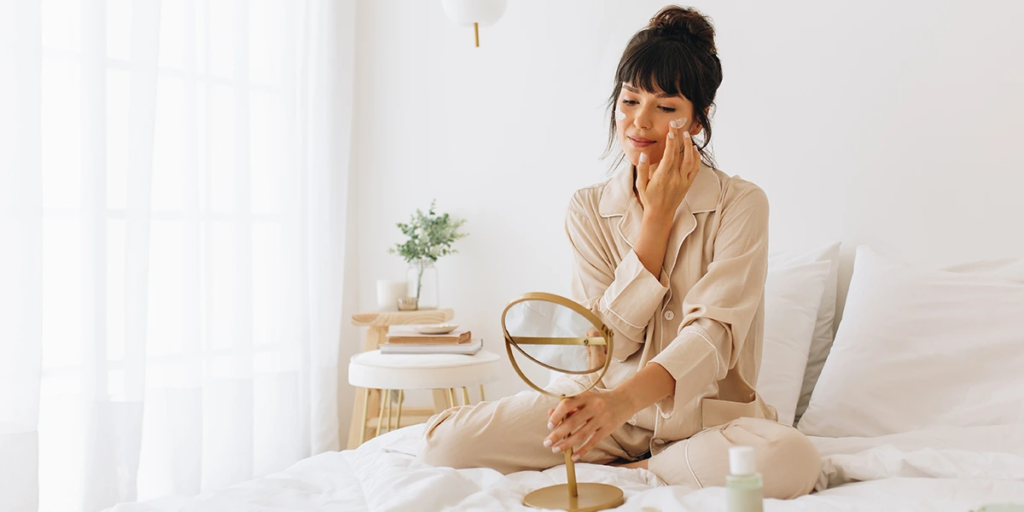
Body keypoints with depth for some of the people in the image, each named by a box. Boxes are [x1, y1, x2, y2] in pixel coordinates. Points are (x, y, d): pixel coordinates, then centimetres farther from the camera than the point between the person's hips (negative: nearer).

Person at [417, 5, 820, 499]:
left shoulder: (741, 205, -6)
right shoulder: (588, 209, 3)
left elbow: (713, 332, -20)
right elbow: (608, 341, -7)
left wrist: (626, 398, -40)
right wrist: (656, 216, -12)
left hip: (705, 409, -1)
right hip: (605, 403, 2)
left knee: (790, 460, -35)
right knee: (446, 442, -19)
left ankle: (620, 472, -11)